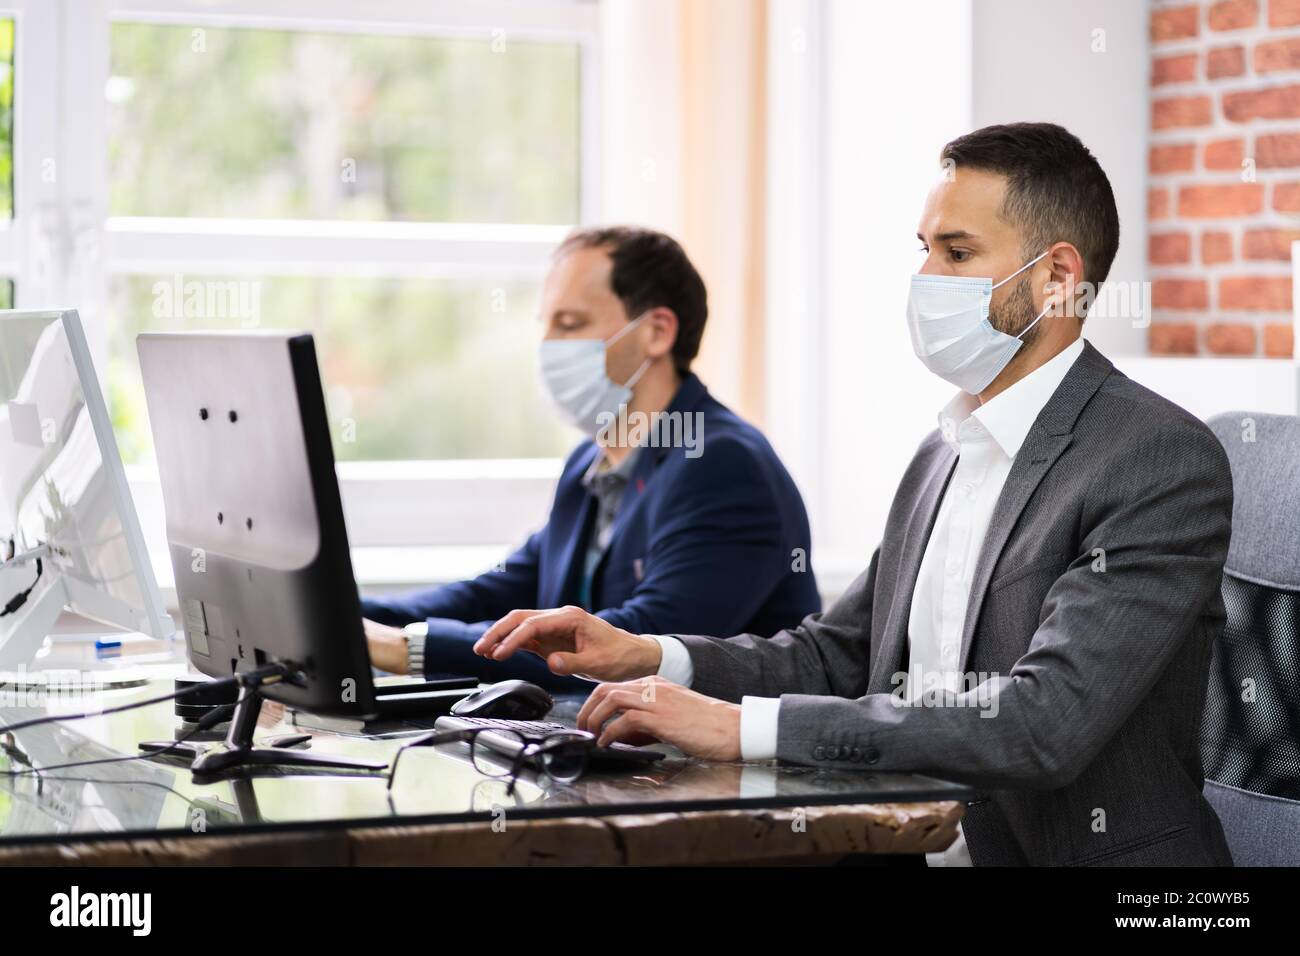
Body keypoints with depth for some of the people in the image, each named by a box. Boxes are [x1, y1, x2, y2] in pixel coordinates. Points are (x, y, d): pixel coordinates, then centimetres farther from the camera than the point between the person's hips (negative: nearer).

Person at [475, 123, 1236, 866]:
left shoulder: (1166, 462, -15)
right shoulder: (946, 452, 13)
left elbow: (1046, 725, -25)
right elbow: (838, 655, 18)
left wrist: (743, 726, -26)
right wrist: (647, 657, 0)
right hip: (916, 844, 7)